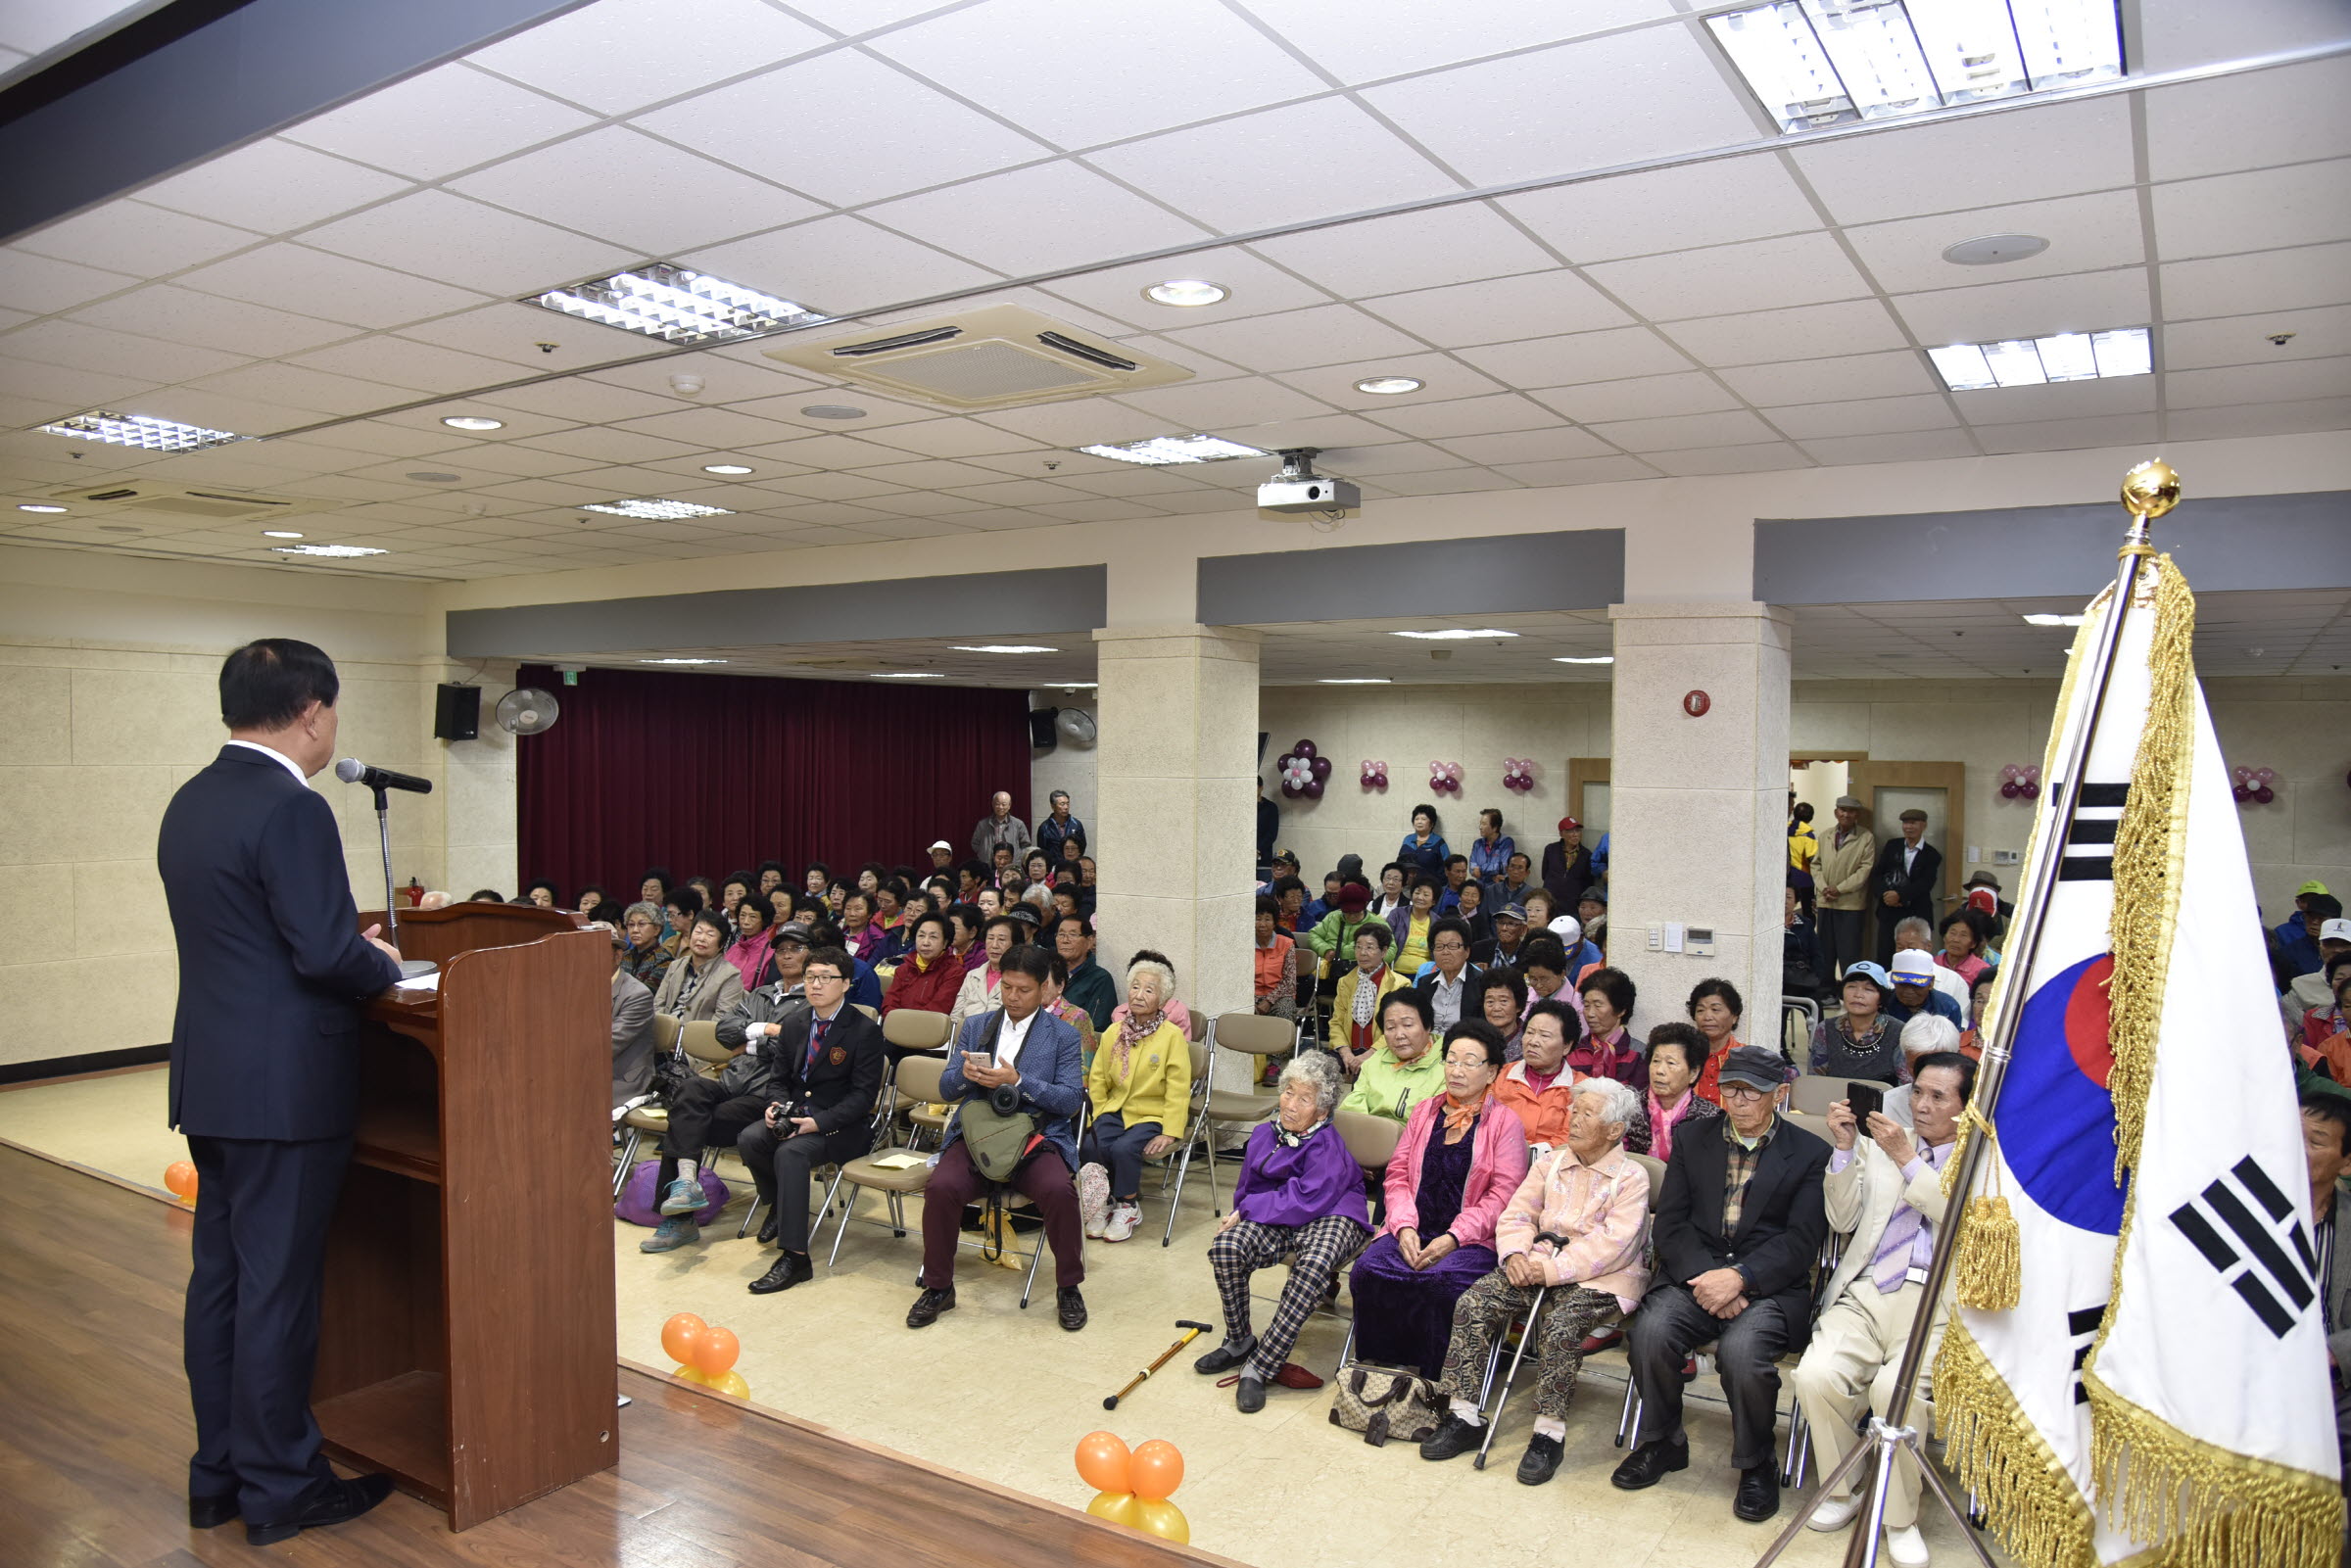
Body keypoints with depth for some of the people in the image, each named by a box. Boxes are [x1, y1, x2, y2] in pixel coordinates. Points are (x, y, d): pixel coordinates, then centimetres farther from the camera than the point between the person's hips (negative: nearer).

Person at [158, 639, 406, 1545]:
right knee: (278, 1286, 2)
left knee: (219, 1274, 16)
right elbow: (327, 955, -22)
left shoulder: (190, 802, 10)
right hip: (283, 1087, -9)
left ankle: (218, 1474, 28)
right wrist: (385, 965, -3)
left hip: (212, 1078, 9)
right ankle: (278, 1489, 14)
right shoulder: (291, 809, -19)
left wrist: (352, 945, 15)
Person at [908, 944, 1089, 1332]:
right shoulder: (975, 1026, 15)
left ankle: (1068, 1289, -7)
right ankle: (938, 1288, -5)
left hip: (1037, 1139, -2)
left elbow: (1071, 1099, -4)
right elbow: (946, 1089, 12)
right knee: (941, 1187, -27)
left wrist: (1018, 1081, -17)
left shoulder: (1063, 1036, 6)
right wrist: (966, 1074, -13)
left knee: (1059, 1191, -31)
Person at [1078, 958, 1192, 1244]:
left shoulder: (1173, 1036, -8)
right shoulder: (1113, 1033, 7)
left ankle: (1128, 1207, -4)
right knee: (1089, 1146, -24)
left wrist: (1170, 1132, -16)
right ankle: (1104, 1203, 1)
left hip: (1153, 1115, -4)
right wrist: (1096, 1118, 1)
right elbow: (1097, 1080, 12)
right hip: (1115, 1110, 4)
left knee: (1123, 1148, -31)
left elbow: (1178, 1089, -10)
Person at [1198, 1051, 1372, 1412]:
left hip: (1329, 1217, -5)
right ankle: (1238, 1343, 2)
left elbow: (1307, 1202, -23)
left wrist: (1247, 1210, -17)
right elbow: (1247, 1190, 15)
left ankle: (1258, 1368, -29)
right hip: (1277, 1220, 6)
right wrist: (1238, 1218, -6)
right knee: (1225, 1245, -23)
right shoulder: (1264, 1134, 5)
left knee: (1315, 1264, -39)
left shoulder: (1327, 1146, -17)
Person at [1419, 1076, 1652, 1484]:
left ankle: (1549, 1433, -19)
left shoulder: (1631, 1177, -3)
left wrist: (1554, 1270, -21)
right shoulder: (1552, 1163, 15)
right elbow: (1517, 1214, 11)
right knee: (1473, 1304, -16)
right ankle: (1464, 1416, -10)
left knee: (1560, 1325, -34)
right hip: (1540, 1262, 6)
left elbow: (1613, 1243, -15)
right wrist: (1515, 1254, -10)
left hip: (1598, 1276, -5)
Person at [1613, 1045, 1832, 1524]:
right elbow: (1671, 1223, 6)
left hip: (1770, 1284, -3)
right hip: (1694, 1274, 3)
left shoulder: (1810, 1154, 4)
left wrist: (1739, 1277, -19)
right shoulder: (1692, 1142, 13)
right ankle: (1661, 1443, 2)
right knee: (1650, 1332, -26)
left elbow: (1802, 1240, -5)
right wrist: (1705, 1276, -12)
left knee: (1742, 1349, -32)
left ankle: (1756, 1464, -3)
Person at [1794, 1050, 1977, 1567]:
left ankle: (1900, 1516, -6)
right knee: (1816, 1376, -23)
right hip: (1866, 1291, 3)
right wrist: (1845, 1149, 0)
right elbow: (1842, 1220, 13)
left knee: (1895, 1389, -31)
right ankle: (1844, 1487, 5)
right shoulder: (1878, 1146, 19)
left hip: (1936, 1300, -3)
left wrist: (1908, 1160, -12)